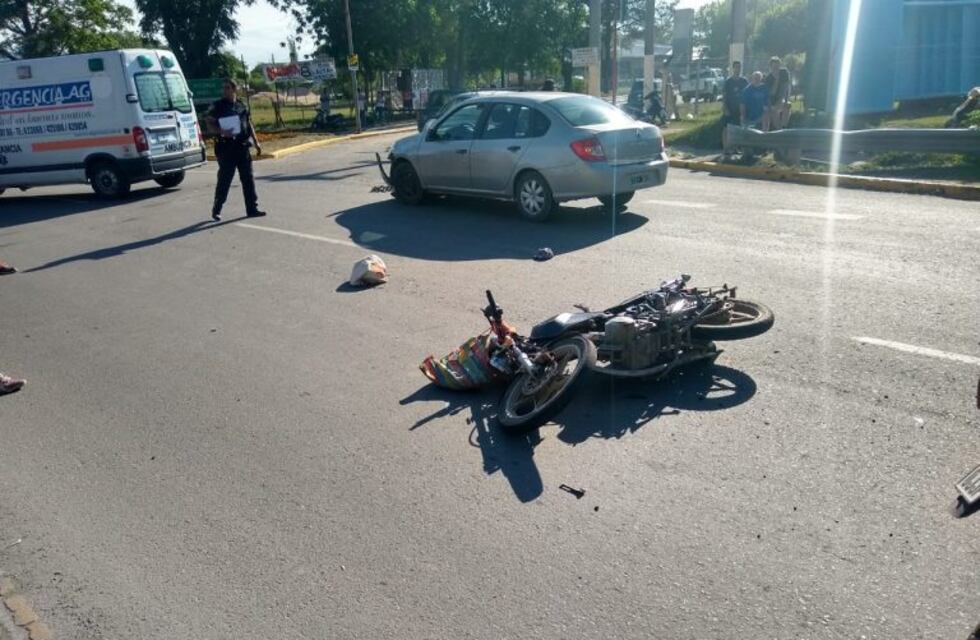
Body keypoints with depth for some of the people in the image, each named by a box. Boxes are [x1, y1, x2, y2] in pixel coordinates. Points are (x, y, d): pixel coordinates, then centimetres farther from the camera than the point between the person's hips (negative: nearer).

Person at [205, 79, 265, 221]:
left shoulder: (242, 106, 12)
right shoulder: (217, 106, -1)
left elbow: (249, 125, 20)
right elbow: (210, 126, -4)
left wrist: (256, 142, 16)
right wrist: (221, 132, -23)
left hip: (243, 147, 4)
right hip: (226, 148, -4)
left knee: (248, 179, 5)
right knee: (224, 180, -3)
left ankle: (252, 208, 11)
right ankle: (216, 210, 8)